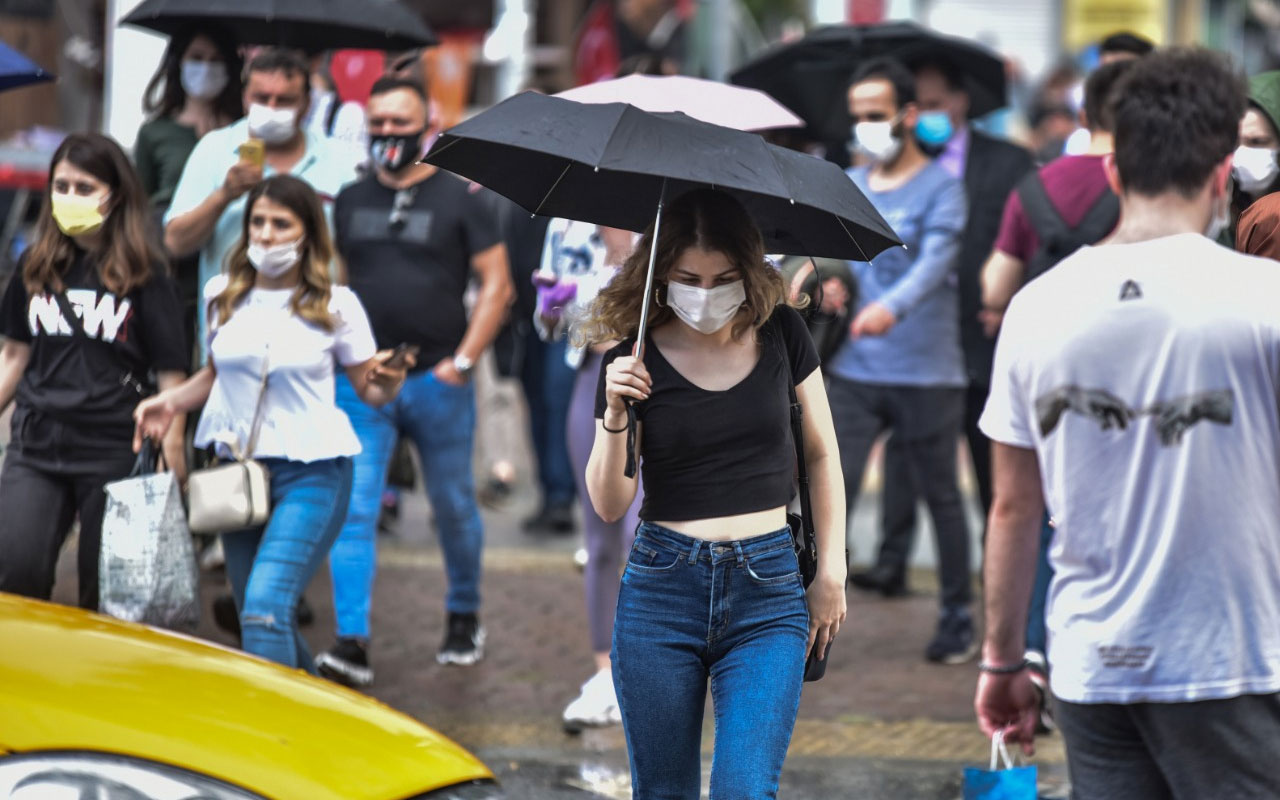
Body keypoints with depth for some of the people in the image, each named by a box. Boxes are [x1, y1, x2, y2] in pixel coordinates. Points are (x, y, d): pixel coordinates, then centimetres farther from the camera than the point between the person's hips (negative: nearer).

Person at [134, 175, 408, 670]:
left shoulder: (335, 305, -5)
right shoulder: (222, 295, 5)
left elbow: (370, 391, 2)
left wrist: (389, 381, -21)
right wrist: (171, 402, 4)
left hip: (311, 473, -5)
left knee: (265, 607, -23)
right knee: (260, 622, 12)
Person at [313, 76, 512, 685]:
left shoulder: (458, 199, 1)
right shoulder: (350, 201, 11)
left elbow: (497, 286, -1)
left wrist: (462, 360, -9)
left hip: (438, 381, -2)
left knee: (454, 508, 11)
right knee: (352, 509, -10)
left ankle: (465, 618, 32)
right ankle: (352, 644, -13)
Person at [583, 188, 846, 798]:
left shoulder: (781, 334, 1)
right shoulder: (634, 362, -1)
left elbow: (822, 454, 12)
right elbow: (609, 505, -2)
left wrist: (831, 571, 7)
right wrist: (615, 416, -18)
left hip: (767, 592, 0)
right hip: (662, 588, 0)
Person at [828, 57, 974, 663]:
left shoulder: (939, 187, -4)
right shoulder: (847, 187, 12)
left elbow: (936, 261, -19)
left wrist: (892, 307, -37)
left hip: (926, 371, -4)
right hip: (852, 369, 4)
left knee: (940, 495, 8)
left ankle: (957, 620, 20)